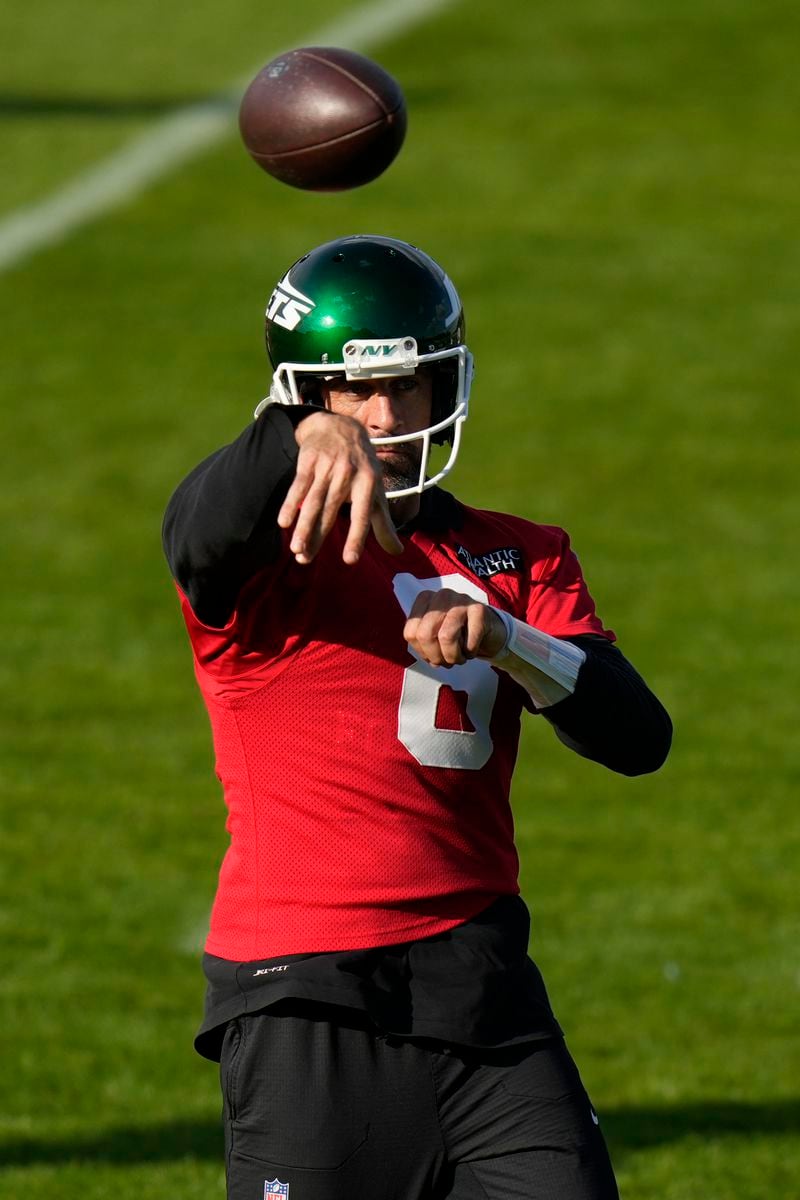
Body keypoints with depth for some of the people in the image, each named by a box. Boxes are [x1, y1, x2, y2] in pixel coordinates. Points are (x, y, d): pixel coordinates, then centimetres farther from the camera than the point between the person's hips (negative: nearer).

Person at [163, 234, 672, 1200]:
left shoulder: (516, 561, 14)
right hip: (307, 1006, -4)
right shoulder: (271, 551, -1)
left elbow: (638, 738, 1)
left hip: (484, 992, 4)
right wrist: (307, 438, -49)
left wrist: (501, 636, -17)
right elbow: (197, 534, -27)